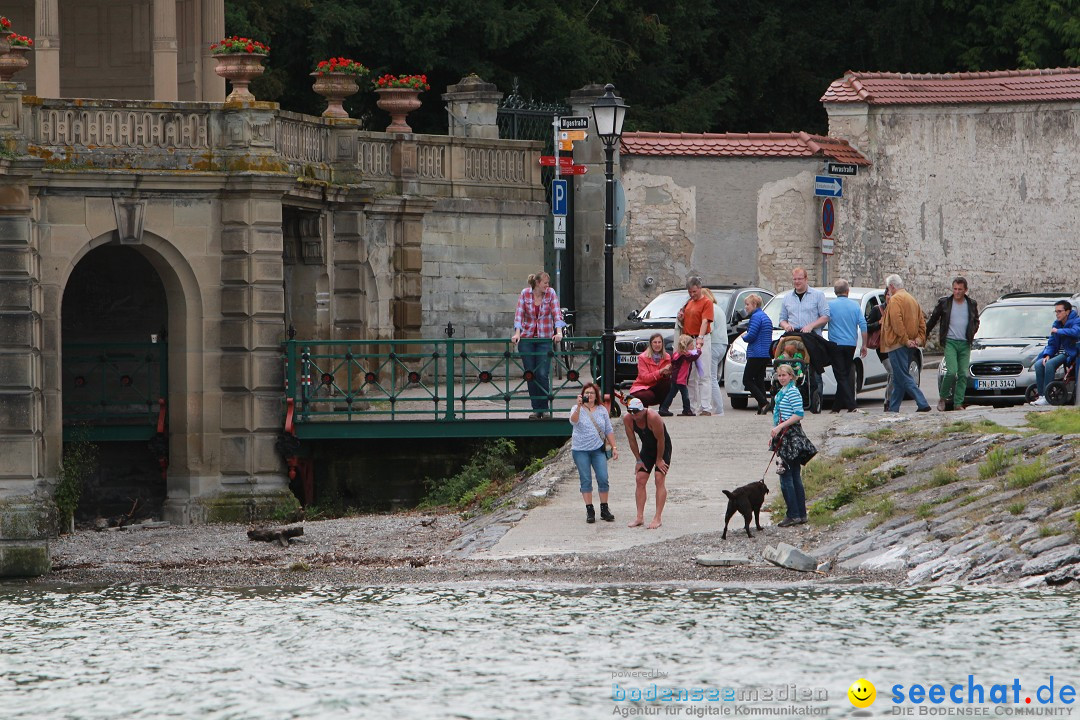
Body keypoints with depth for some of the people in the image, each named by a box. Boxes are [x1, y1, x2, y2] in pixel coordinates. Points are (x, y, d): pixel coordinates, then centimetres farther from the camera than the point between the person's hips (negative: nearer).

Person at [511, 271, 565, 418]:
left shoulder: (550, 293, -2)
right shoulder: (525, 294, -1)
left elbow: (556, 313, -8)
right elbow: (519, 314, -6)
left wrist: (559, 332, -22)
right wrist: (517, 333, -19)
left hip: (545, 338, -1)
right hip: (527, 338, 1)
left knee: (542, 374, -10)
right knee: (530, 374, 1)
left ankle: (544, 408, 2)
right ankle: (536, 409, 9)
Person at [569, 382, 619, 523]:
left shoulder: (602, 410, 9)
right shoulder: (578, 409, 0)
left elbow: (609, 431, 14)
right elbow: (573, 421, -22)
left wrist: (614, 447, 8)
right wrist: (579, 406, -37)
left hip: (598, 449, 2)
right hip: (581, 450, -2)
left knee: (603, 479, -5)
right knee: (585, 480, 0)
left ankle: (604, 509, 5)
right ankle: (589, 510, 5)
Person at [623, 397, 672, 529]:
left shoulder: (653, 418, -32)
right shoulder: (627, 419, -16)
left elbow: (661, 440, -23)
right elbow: (632, 440, -5)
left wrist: (659, 460, -15)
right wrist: (638, 460, -3)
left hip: (663, 448, -5)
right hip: (647, 448, 5)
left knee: (659, 480, -13)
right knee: (640, 480, -2)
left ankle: (658, 518, -13)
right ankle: (640, 517, 1)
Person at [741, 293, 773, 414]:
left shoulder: (756, 317, -12)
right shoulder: (766, 317, 18)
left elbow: (751, 336, -19)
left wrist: (743, 336, 3)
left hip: (756, 354, -9)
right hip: (766, 355, 9)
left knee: (747, 380, -5)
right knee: (759, 380, 10)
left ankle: (764, 403, -18)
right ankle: (761, 408, 4)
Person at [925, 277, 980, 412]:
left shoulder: (972, 304, 8)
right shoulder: (944, 303, 1)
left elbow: (976, 321, 24)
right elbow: (933, 320, 9)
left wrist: (972, 333, 8)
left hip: (965, 344, 3)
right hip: (950, 342, -3)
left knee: (963, 374, -1)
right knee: (951, 371, -17)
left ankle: (958, 403, 5)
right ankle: (943, 398, 3)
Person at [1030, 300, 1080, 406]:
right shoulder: (1057, 323, 16)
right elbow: (1051, 343, 17)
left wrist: (1058, 331, -20)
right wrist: (1047, 355, -2)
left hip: (1070, 353, -8)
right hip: (1059, 353, 8)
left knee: (1050, 364, -30)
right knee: (1039, 364, -16)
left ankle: (1047, 397, -31)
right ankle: (1041, 395, -18)